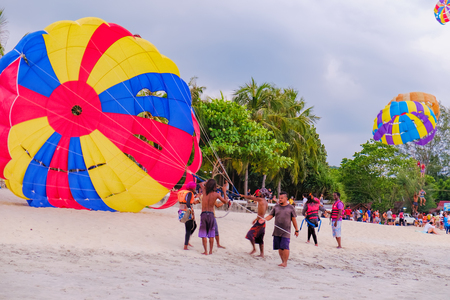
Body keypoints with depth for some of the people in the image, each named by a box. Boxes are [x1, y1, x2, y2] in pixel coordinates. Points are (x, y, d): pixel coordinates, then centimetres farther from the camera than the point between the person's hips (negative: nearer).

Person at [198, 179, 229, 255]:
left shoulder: (204, 191, -2)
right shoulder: (216, 194, -5)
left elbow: (201, 183, 19)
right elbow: (225, 202, 7)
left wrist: (207, 182, 28)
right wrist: (224, 191, 13)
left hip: (203, 214, 0)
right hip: (211, 214, 0)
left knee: (203, 234, 2)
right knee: (211, 234, 11)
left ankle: (206, 251, -1)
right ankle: (210, 251, 14)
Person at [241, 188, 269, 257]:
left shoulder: (260, 199, -9)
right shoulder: (266, 202, 15)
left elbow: (250, 197, 2)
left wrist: (243, 196, 18)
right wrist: (256, 218, 30)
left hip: (260, 221, -9)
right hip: (263, 221, 9)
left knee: (250, 234, -3)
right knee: (260, 238, 12)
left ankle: (254, 249, 4)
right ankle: (262, 254, 12)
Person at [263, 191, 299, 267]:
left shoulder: (291, 208, 2)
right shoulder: (276, 207, 10)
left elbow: (294, 219, 5)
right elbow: (270, 216, 6)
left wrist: (296, 230, 6)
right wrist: (264, 219, -13)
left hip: (286, 232, -4)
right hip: (277, 231, 4)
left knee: (285, 247, -11)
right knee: (279, 247, 7)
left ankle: (285, 262, -3)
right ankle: (282, 261, 19)